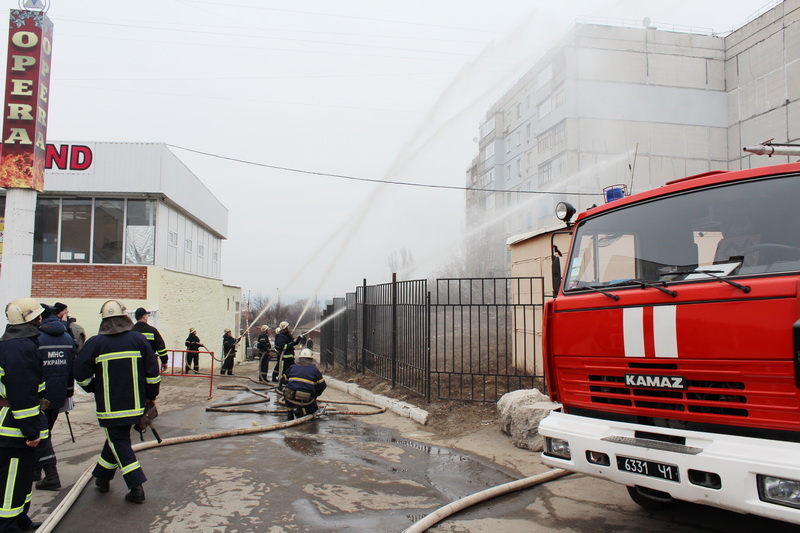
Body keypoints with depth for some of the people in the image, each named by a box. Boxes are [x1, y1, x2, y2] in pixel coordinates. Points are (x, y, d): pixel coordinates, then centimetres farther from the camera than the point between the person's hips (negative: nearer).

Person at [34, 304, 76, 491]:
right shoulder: (67, 337, 8)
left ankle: (51, 476, -3)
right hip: (58, 396, 7)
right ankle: (36, 469, 31)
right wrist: (68, 393, 19)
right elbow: (72, 368, 12)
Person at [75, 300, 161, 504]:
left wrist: (94, 389, 16)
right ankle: (103, 477, 36)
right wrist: (151, 396, 10)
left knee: (119, 443, 4)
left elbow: (81, 373, -4)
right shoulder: (138, 339, -2)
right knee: (117, 438, 21)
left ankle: (136, 487, -4)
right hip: (135, 403, 3)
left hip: (109, 405, -3)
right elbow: (152, 371, -1)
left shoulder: (95, 343, -8)